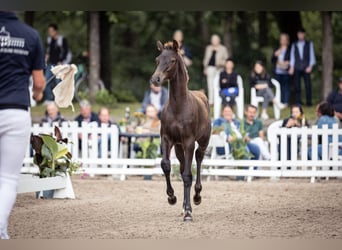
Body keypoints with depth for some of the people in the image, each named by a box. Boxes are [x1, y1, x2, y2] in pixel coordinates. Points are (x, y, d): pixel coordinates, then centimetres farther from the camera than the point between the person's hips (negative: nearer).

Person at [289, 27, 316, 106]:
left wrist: (310, 66, -4)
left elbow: (312, 55, 7)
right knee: (297, 85, -3)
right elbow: (292, 56, 11)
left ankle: (309, 102, -2)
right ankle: (298, 102, 1)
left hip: (306, 68, -1)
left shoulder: (309, 44, 9)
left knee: (308, 85, -6)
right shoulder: (294, 45, 13)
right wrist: (291, 67, 1)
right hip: (297, 68, 1)